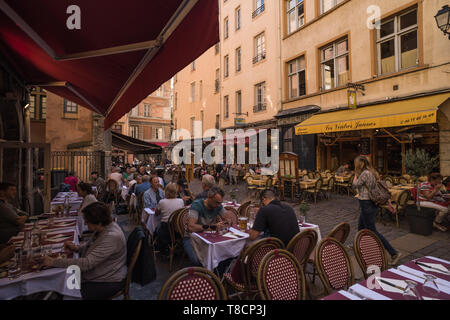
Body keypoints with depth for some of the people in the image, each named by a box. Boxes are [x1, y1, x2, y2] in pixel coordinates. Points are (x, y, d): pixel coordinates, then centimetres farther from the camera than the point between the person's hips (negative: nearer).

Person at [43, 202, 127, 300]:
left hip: (109, 282, -8)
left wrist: (54, 262, -25)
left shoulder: (112, 237, -32)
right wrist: (76, 248, -4)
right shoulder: (103, 227, -3)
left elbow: (87, 263, -31)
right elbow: (90, 244, 16)